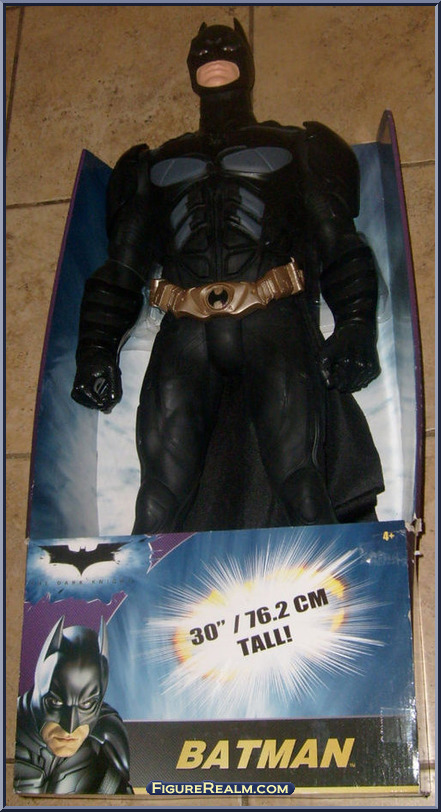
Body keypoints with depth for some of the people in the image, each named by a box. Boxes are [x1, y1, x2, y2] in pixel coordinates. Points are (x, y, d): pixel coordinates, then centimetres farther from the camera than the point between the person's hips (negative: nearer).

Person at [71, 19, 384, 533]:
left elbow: (340, 248, 15)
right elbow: (121, 267, 25)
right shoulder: (157, 166, 32)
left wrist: (355, 326, -3)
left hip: (273, 319, -1)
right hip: (186, 332, 2)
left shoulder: (295, 150, 27)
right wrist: (97, 349, 8)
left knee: (301, 483, -21)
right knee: (159, 499, -16)